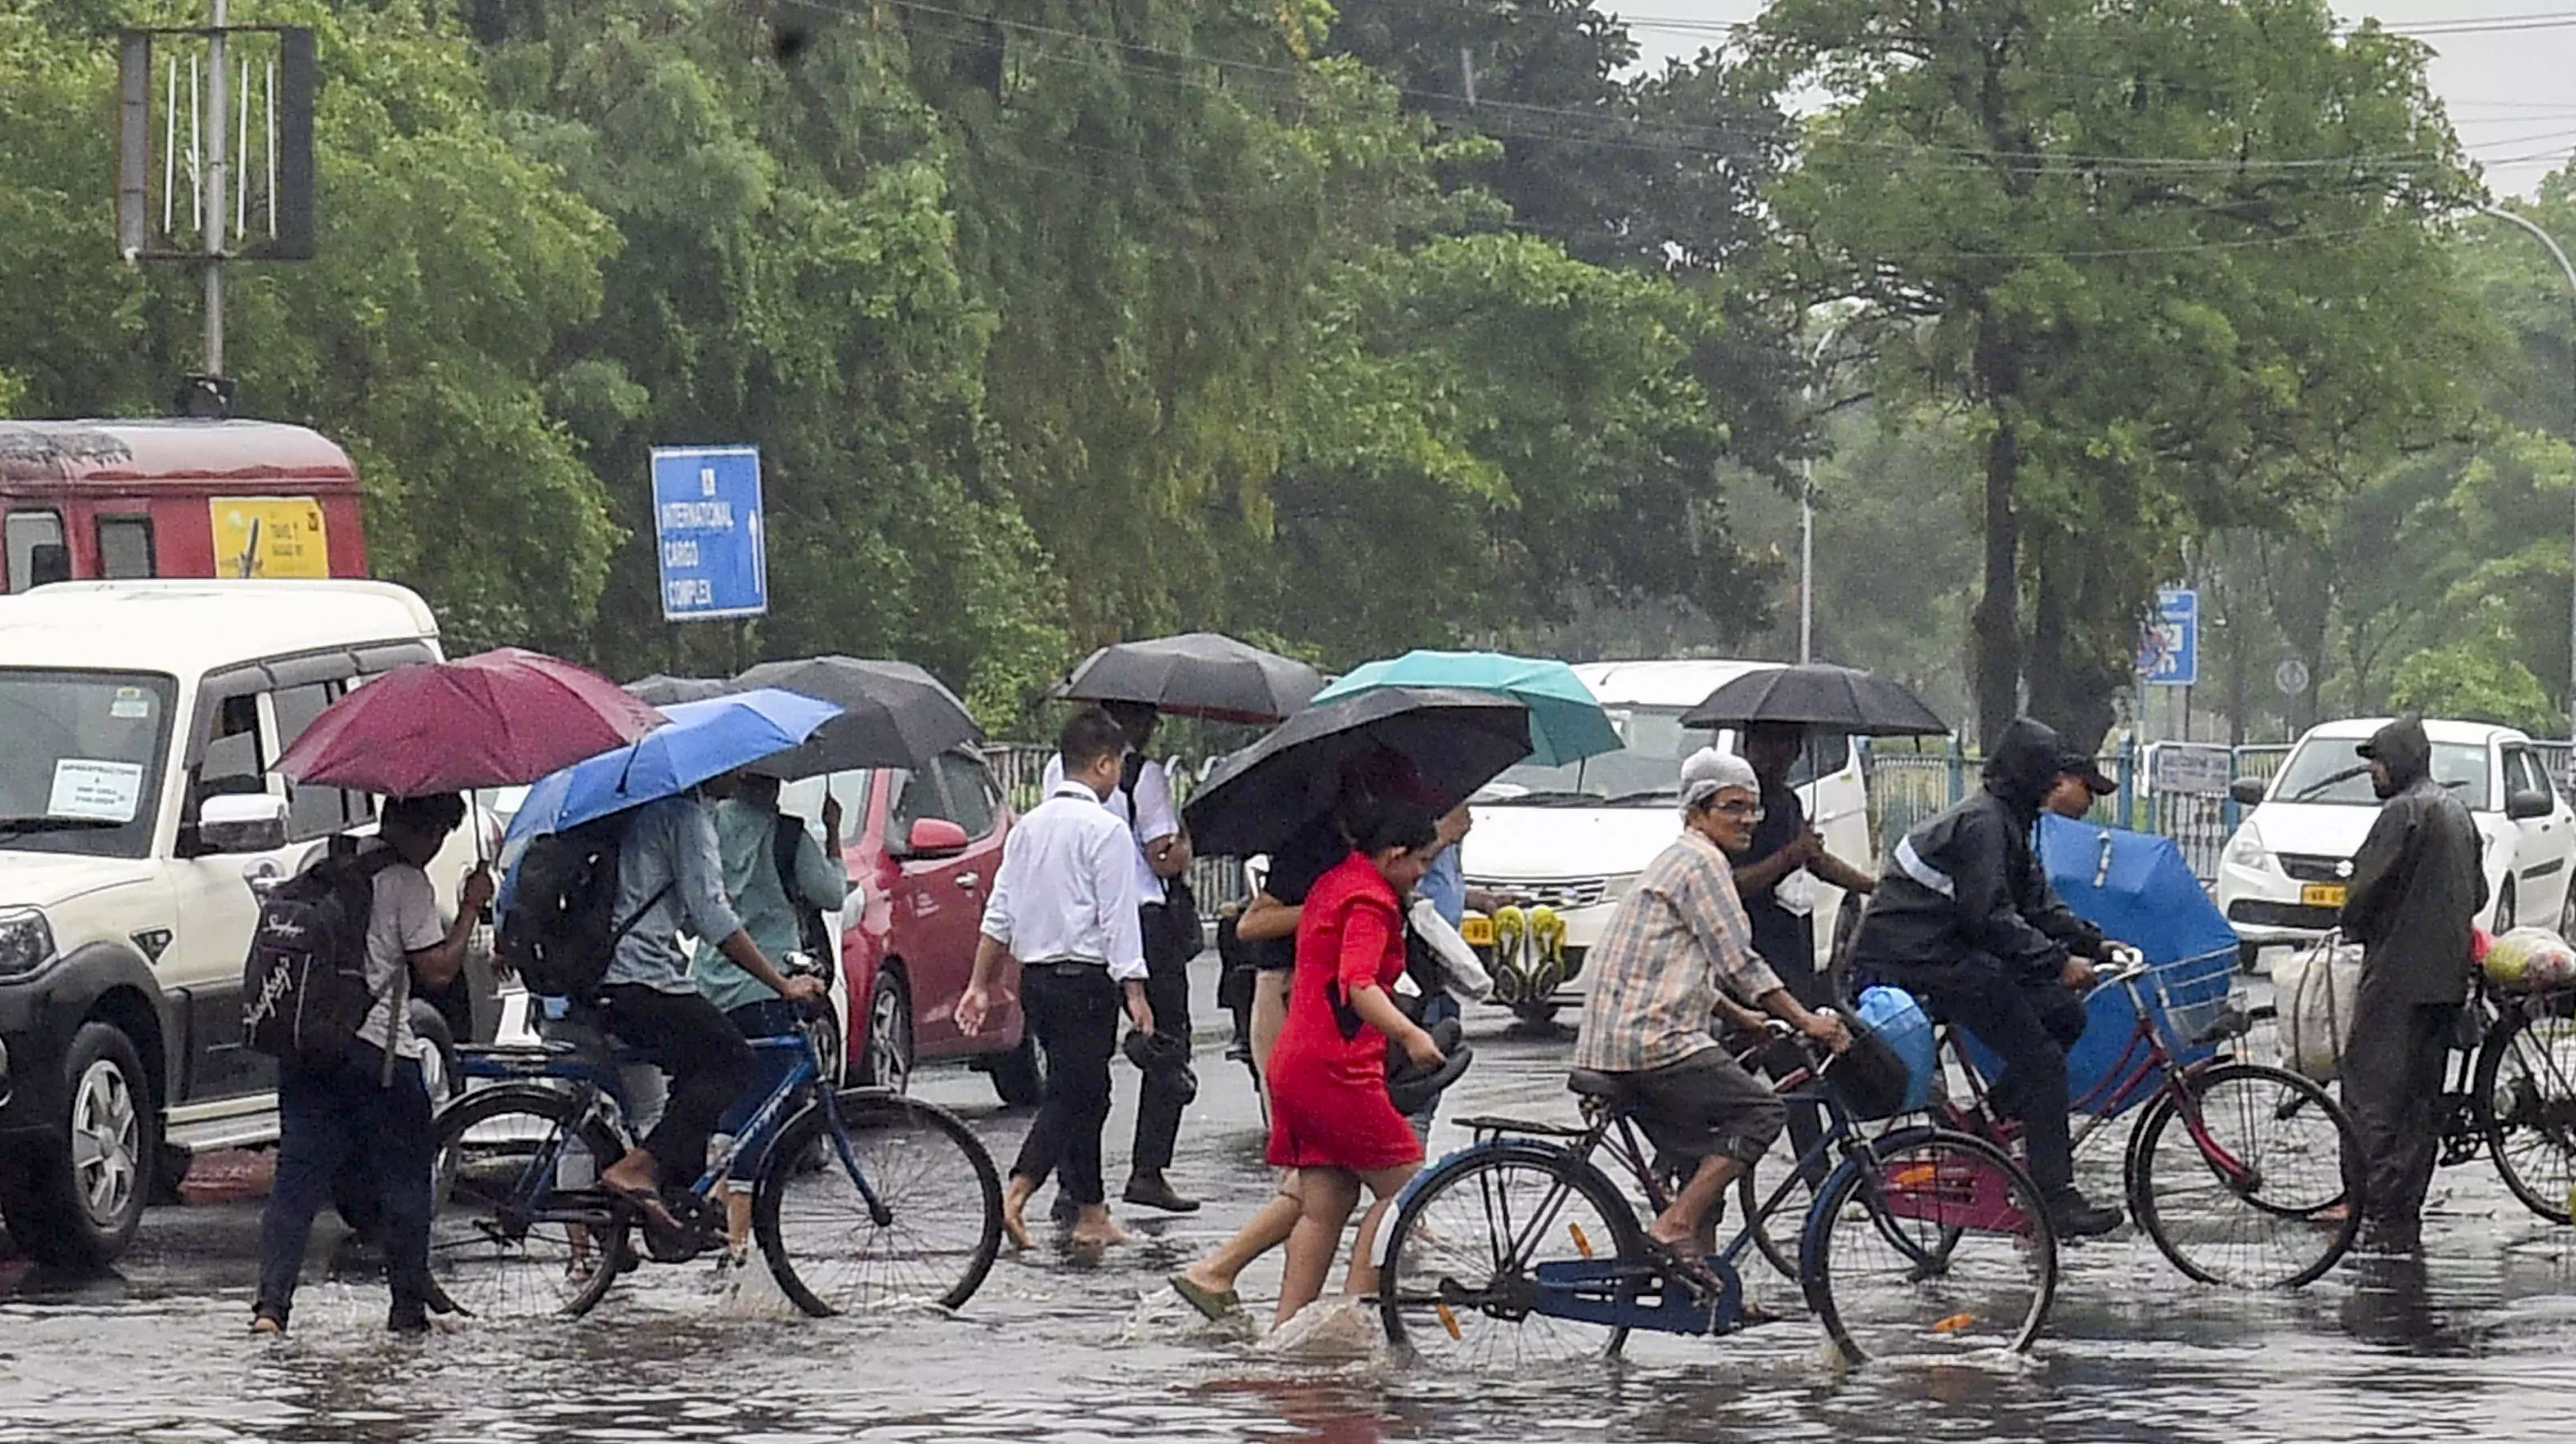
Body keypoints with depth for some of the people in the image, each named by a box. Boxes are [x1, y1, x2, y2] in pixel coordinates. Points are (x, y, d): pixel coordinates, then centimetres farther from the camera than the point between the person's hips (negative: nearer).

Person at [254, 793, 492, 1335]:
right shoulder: (407, 884, -10)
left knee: (298, 1175, 4)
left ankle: (272, 1301, -8)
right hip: (378, 1052, -6)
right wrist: (471, 909, -1)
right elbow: (437, 970, -10)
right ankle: (409, 1307, 11)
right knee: (405, 1179, 8)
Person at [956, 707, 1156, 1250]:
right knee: (1072, 1096, -7)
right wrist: (1134, 992, -12)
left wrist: (981, 985, 15)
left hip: (1036, 977, 8)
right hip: (1086, 977, -8)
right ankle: (1015, 1197, -22)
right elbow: (1118, 919, -14)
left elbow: (1000, 914, 12)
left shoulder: (1029, 827, 12)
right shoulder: (1105, 829, -10)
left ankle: (1091, 1215, 20)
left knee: (1084, 1093, 15)